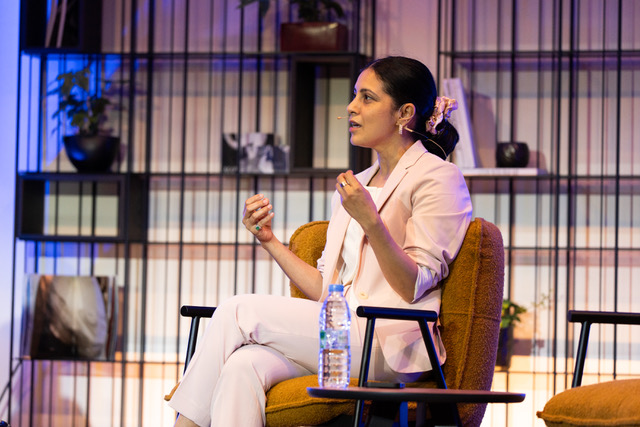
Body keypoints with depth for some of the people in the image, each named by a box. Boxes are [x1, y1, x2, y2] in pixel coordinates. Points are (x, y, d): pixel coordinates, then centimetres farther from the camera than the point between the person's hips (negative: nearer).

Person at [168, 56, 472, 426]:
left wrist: (370, 220, -21)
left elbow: (413, 287, -9)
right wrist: (270, 240, 13)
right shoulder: (358, 184, 26)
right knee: (243, 366, -26)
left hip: (389, 347, -7)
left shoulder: (439, 178, 2)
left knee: (239, 312, -18)